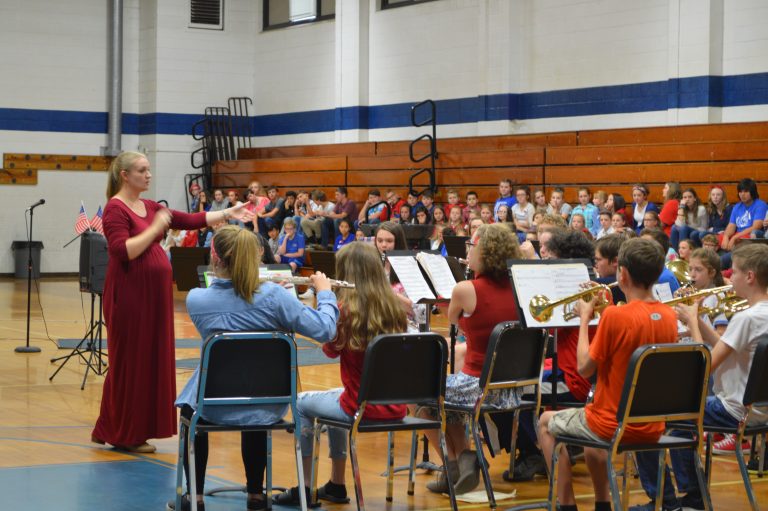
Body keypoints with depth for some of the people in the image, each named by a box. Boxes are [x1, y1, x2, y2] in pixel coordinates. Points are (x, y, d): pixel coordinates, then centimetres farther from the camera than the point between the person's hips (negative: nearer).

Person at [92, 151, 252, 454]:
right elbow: (123, 252, -22)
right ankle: (124, 435, 11)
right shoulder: (115, 208, -11)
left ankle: (126, 431, 20)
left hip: (154, 293, 8)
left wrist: (227, 214, 5)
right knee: (129, 362, 0)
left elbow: (190, 221, 11)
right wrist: (155, 228, -18)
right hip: (129, 295, -8)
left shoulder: (150, 207, 14)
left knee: (151, 360, 11)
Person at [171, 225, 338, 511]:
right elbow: (324, 330, -16)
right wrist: (325, 293, 2)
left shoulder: (196, 299, -12)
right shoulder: (272, 295, -18)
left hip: (216, 406, 0)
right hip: (267, 406, 0)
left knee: (189, 408, 36)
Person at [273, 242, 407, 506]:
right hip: (395, 408, 6)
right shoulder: (394, 309, -2)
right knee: (337, 398, 36)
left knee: (302, 403, 23)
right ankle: (336, 485, 41)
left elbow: (330, 349, 0)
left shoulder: (346, 309, -16)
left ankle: (304, 488, 26)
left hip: (361, 407, -6)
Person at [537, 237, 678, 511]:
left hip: (615, 424, -6)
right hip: (652, 427, 6)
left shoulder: (615, 316, -22)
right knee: (589, 417, 36)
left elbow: (584, 368, -14)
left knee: (547, 422, 21)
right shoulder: (669, 316, -2)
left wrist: (584, 319, -4)